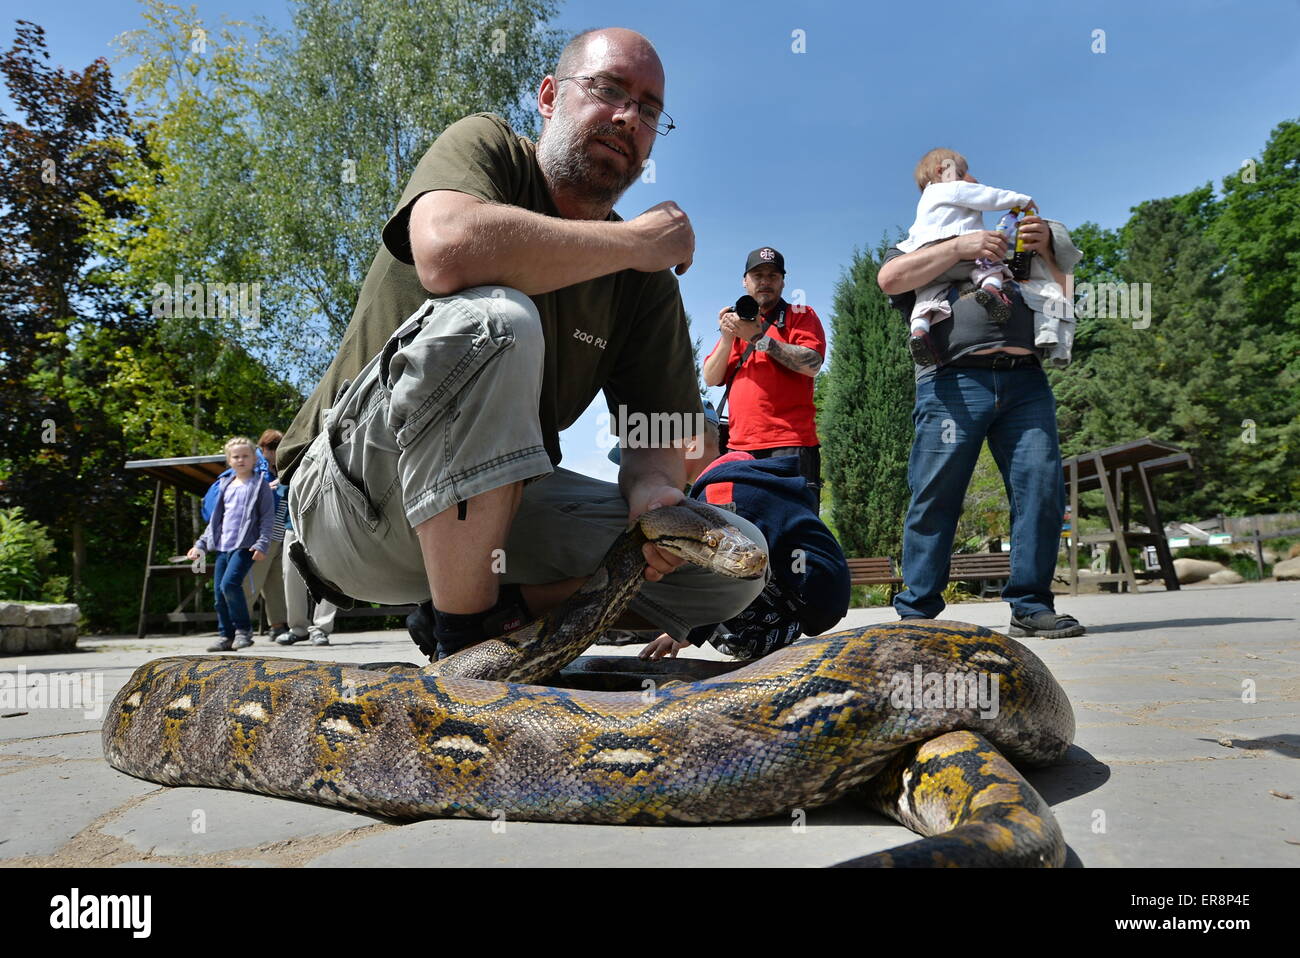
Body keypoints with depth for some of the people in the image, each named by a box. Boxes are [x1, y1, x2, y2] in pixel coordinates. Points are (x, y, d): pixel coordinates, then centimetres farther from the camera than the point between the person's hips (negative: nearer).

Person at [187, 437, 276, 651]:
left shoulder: (260, 486, 1)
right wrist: (201, 544, 20)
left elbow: (268, 518, -5)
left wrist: (262, 544, -17)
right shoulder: (225, 486, 19)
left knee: (229, 583, -22)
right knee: (219, 592, 4)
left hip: (245, 546, -7)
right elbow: (215, 519, 24)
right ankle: (227, 636, 14)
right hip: (223, 546, 7)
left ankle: (243, 629, -8)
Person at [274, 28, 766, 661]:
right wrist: (635, 240, -19)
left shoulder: (647, 278, 4)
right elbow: (447, 249, -30)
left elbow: (661, 429, 1)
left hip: (501, 509, 5)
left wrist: (653, 489, -24)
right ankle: (465, 644, -23)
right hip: (352, 485, -4)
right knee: (492, 319, -34)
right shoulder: (486, 146, -7)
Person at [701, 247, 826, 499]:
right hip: (739, 445, 4)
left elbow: (812, 364, -8)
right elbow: (710, 379, 14)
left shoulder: (800, 316, 12)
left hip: (790, 443, -4)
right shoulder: (736, 322, 25)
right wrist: (727, 338, -2)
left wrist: (759, 338, -10)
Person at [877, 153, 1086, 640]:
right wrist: (961, 245, -4)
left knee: (1042, 489, -7)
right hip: (953, 381, -4)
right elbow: (890, 278, 0)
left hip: (1025, 381, 4)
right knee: (935, 497, -8)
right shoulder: (915, 250, 24)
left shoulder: (1011, 252, 35)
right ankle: (916, 614, -4)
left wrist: (1047, 249, 11)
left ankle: (1031, 607, -1)